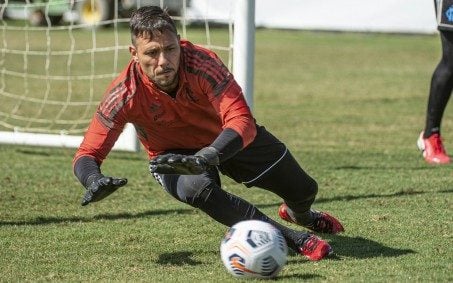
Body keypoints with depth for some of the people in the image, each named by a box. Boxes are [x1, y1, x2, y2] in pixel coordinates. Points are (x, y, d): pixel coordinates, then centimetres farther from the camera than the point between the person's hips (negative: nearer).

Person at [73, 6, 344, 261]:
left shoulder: (202, 62, -37)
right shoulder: (125, 93, -32)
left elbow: (242, 122, -45)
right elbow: (87, 154, -27)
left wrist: (203, 159, -62)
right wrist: (94, 180, -51)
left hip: (233, 139, 1)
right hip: (176, 154, -1)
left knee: (304, 190, 10)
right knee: (197, 188, -37)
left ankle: (298, 215, 53)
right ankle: (292, 238, -24)